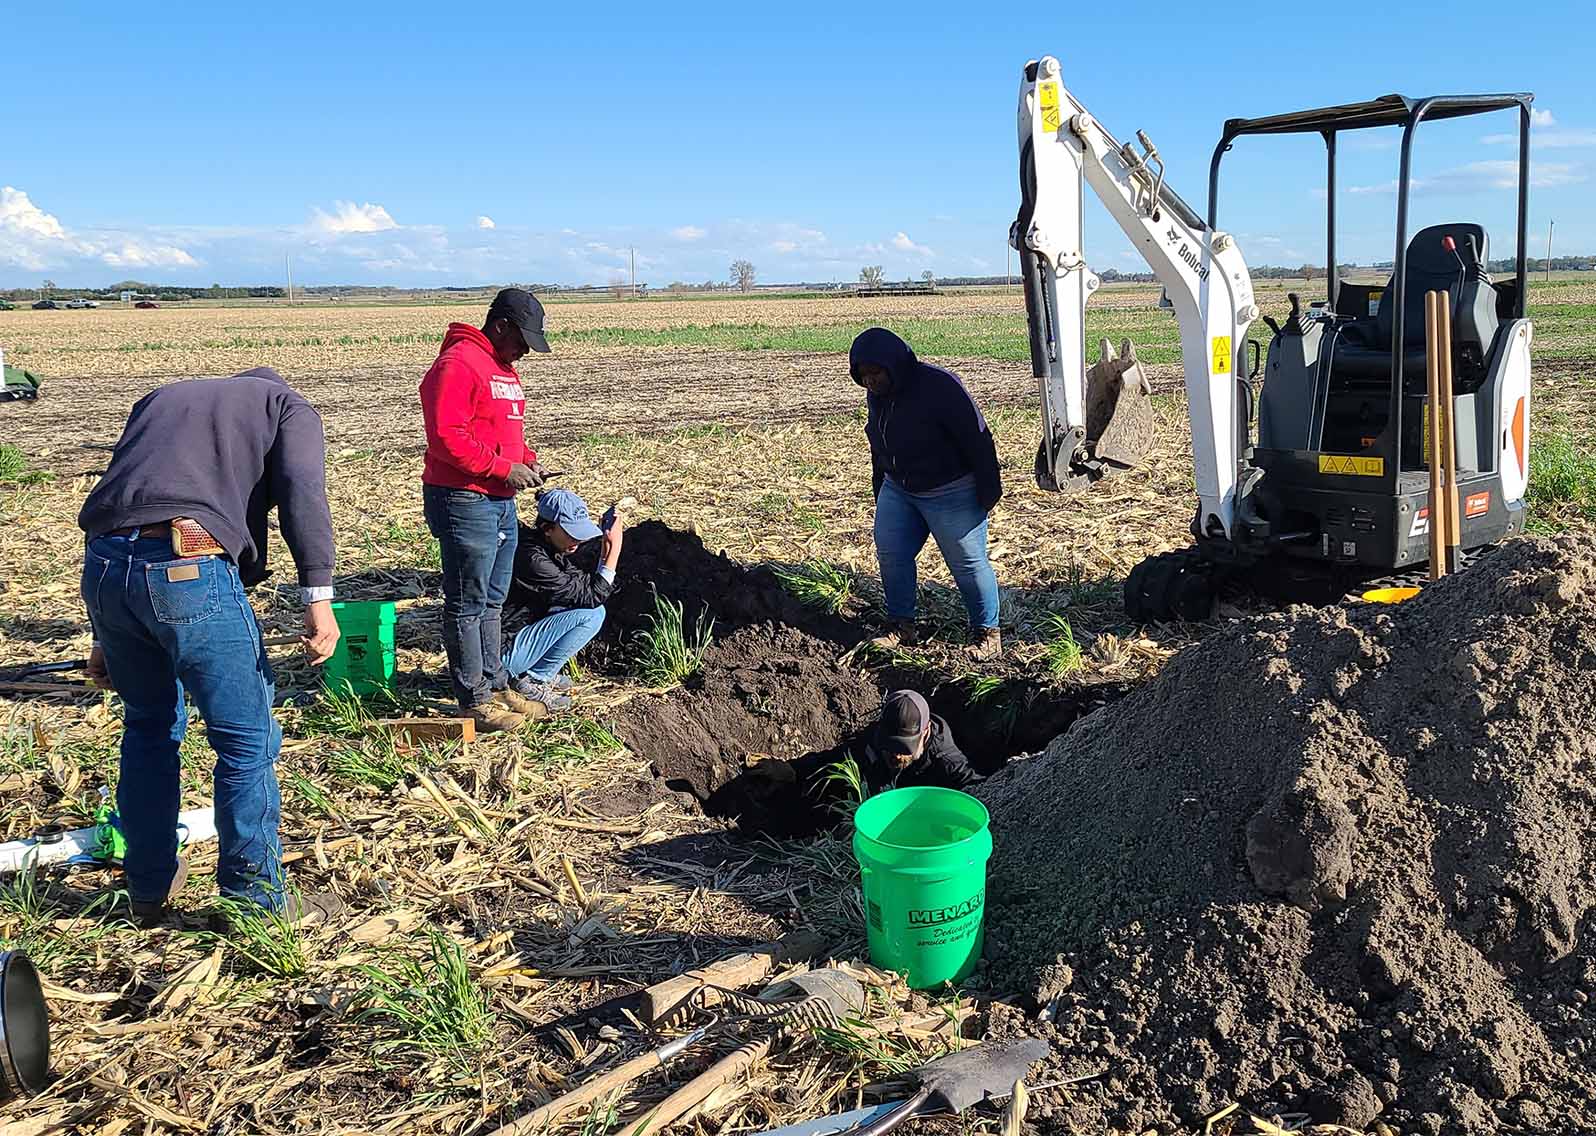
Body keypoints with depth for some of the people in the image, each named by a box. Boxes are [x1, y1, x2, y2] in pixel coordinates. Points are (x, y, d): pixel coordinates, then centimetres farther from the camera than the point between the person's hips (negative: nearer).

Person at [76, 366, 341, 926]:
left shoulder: (159, 399, 33)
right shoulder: (287, 404, 18)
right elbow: (301, 490, -4)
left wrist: (106, 637, 28)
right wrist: (318, 595, -13)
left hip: (102, 565, 6)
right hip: (189, 568, -6)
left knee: (148, 726, 24)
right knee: (247, 742, 7)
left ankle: (148, 890, 36)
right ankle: (256, 903, 15)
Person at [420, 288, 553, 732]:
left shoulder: (504, 368, 18)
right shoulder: (458, 364, -15)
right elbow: (446, 437, -23)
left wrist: (528, 460, 7)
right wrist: (504, 468, -20)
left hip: (501, 501, 10)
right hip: (464, 500, -10)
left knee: (493, 601, 17)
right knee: (467, 604, -1)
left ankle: (496, 685, 27)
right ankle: (475, 699, 6)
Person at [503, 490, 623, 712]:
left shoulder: (548, 548, 4)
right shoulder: (532, 559, -24)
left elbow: (585, 583, 8)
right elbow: (592, 596, -19)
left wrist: (607, 548, -5)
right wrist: (614, 548, -17)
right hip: (503, 654, -10)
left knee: (594, 609, 11)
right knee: (590, 614, -17)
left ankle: (540, 673, 10)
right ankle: (532, 680, -6)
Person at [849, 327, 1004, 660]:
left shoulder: (940, 387, -24)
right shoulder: (876, 395, 0)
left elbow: (977, 439, -21)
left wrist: (988, 491, -19)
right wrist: (879, 489, 19)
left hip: (950, 494, -7)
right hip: (897, 491, 7)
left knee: (968, 563, -1)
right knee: (890, 556, 4)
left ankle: (987, 633, 12)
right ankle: (902, 627, 16)